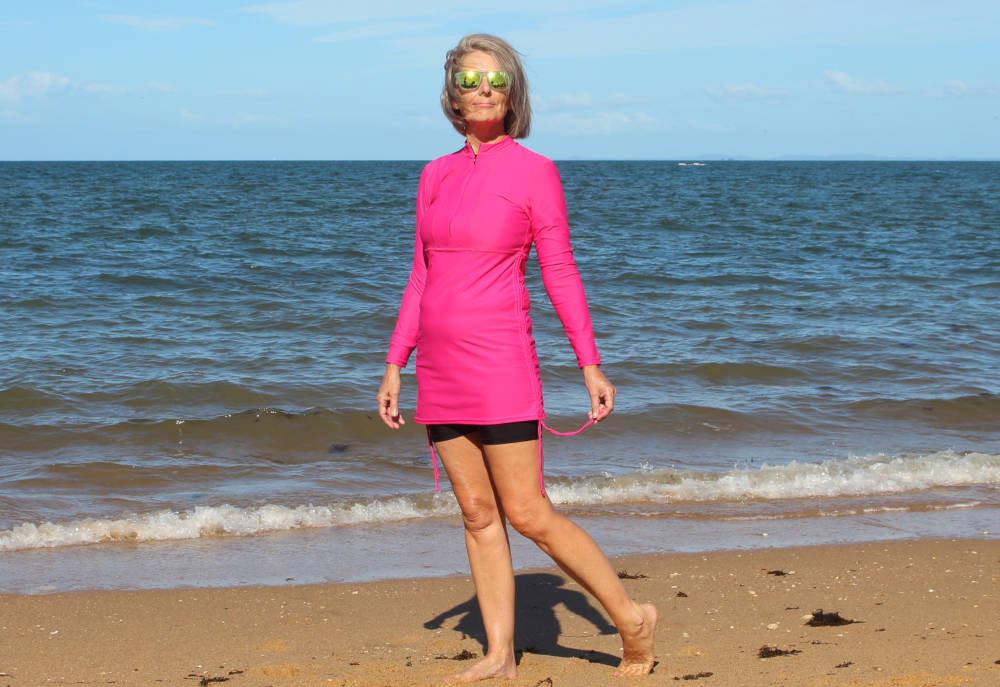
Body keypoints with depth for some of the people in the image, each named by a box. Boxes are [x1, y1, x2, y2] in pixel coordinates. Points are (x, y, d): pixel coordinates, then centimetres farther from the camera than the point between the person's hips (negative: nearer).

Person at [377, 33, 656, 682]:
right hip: (441, 368, 6)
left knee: (528, 514, -5)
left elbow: (561, 274, -3)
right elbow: (423, 277, 14)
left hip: (498, 361, -5)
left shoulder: (534, 172, -5)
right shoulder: (436, 176, 10)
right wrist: (395, 365, 13)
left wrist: (591, 366, -5)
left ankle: (632, 616, 9)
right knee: (478, 513, 8)